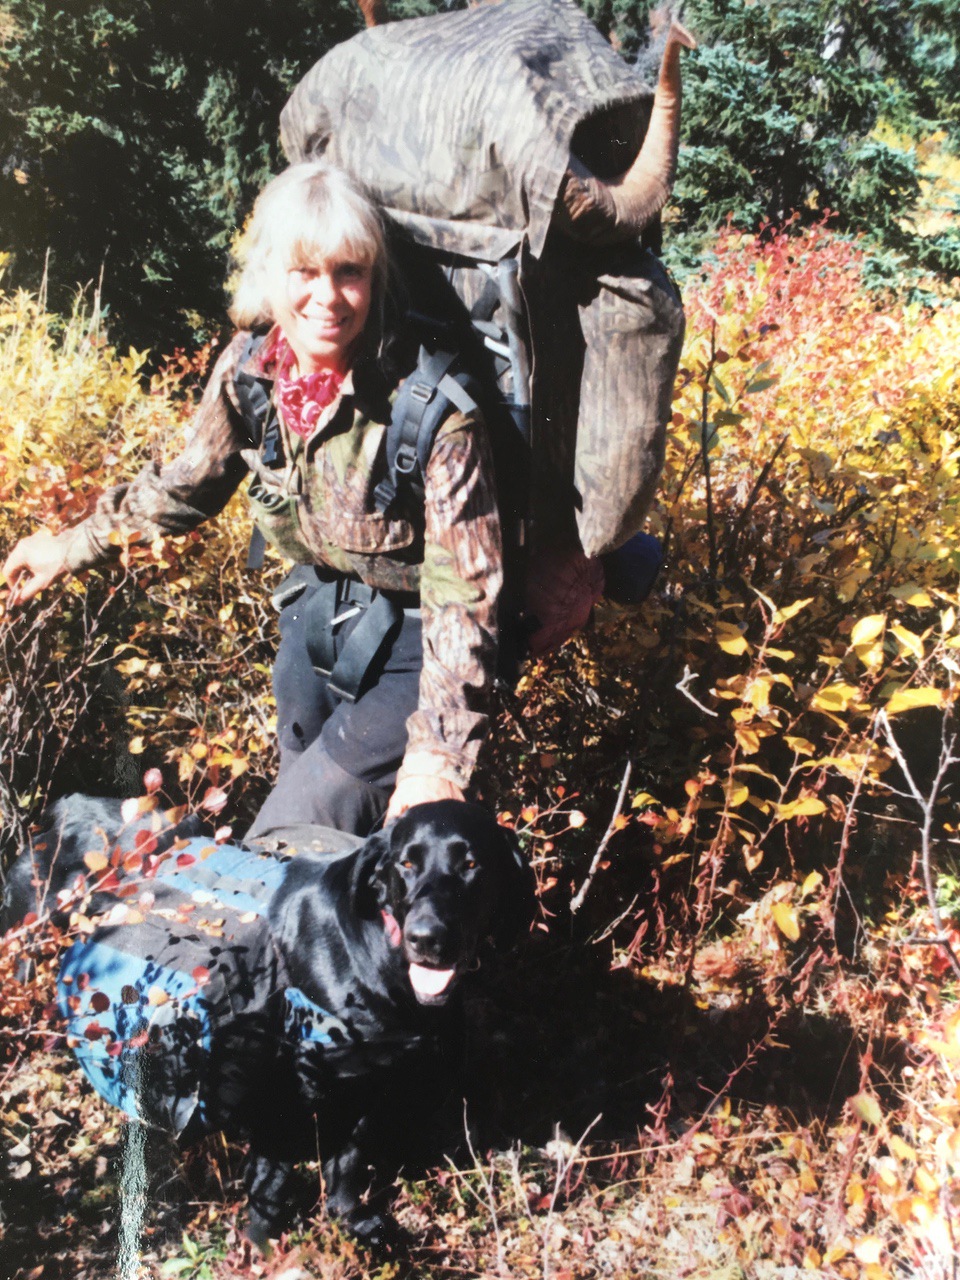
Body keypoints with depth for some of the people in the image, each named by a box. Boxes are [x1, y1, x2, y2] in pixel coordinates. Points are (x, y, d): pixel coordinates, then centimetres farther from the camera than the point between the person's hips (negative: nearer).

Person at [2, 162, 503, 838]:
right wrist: (73, 546, 15)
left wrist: (436, 761, -35)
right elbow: (192, 480, 9)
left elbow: (465, 588, -28)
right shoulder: (251, 364, -11)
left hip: (413, 644, -6)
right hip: (318, 609, 7)